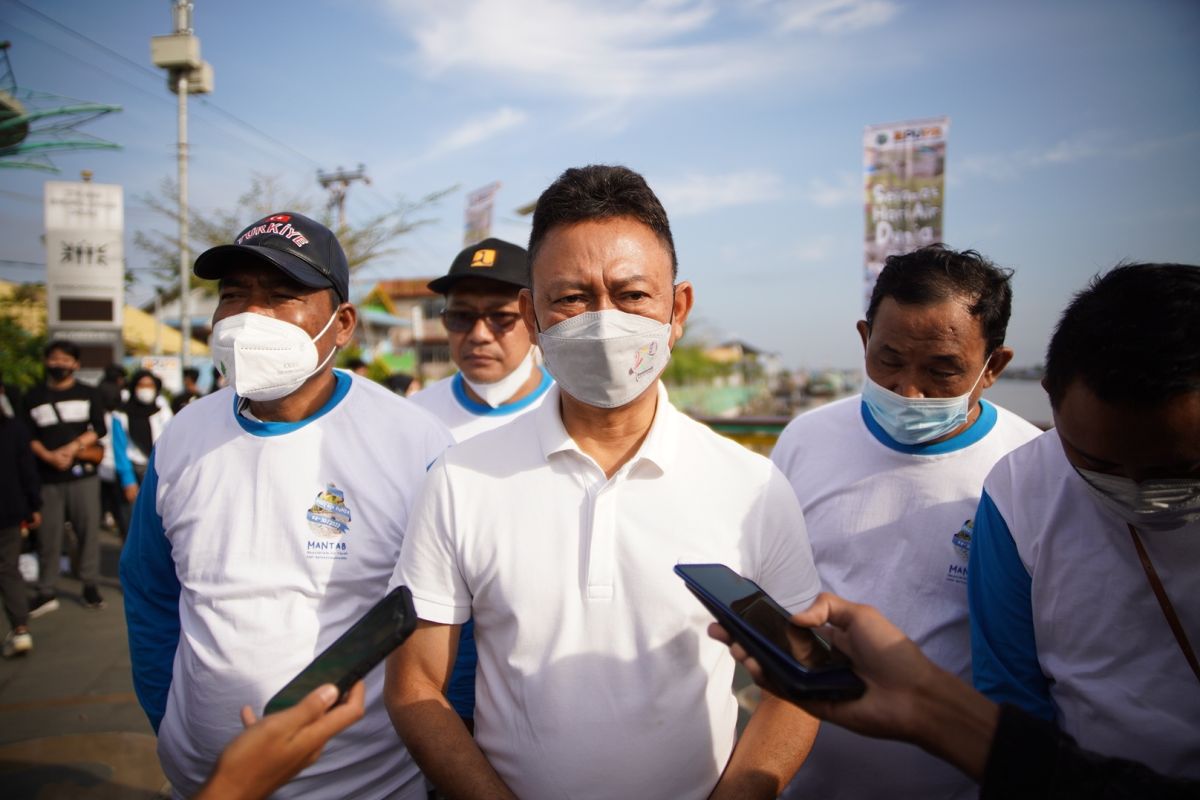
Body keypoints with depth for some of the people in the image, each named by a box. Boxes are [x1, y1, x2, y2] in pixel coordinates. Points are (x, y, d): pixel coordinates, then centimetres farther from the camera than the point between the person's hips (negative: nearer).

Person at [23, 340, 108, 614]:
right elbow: (28, 436, 6)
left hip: (83, 473, -1)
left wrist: (71, 449, -12)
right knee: (48, 535, 2)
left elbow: (100, 429, 1)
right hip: (47, 476, 1)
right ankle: (46, 592, 12)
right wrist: (48, 456, -12)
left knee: (88, 529, 0)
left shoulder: (88, 394, 8)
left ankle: (90, 585, 12)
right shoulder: (33, 397, 10)